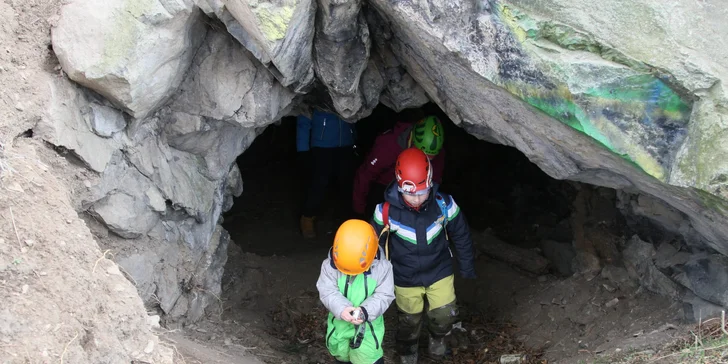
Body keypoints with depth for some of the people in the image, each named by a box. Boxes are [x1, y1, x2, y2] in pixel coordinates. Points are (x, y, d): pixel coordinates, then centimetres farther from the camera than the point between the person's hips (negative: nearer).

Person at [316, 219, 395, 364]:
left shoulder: (381, 267, -20)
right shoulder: (329, 265, -18)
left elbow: (384, 295, -17)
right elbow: (328, 292, -20)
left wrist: (365, 311, -33)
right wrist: (341, 309, -38)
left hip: (368, 325, -2)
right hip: (339, 323, 2)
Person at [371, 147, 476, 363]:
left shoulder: (444, 204, -25)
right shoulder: (387, 210, -27)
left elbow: (461, 236, -6)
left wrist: (467, 268, 5)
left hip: (440, 272, 0)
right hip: (405, 279, 0)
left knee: (445, 316, 3)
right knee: (409, 323, 18)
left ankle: (437, 337, 41)